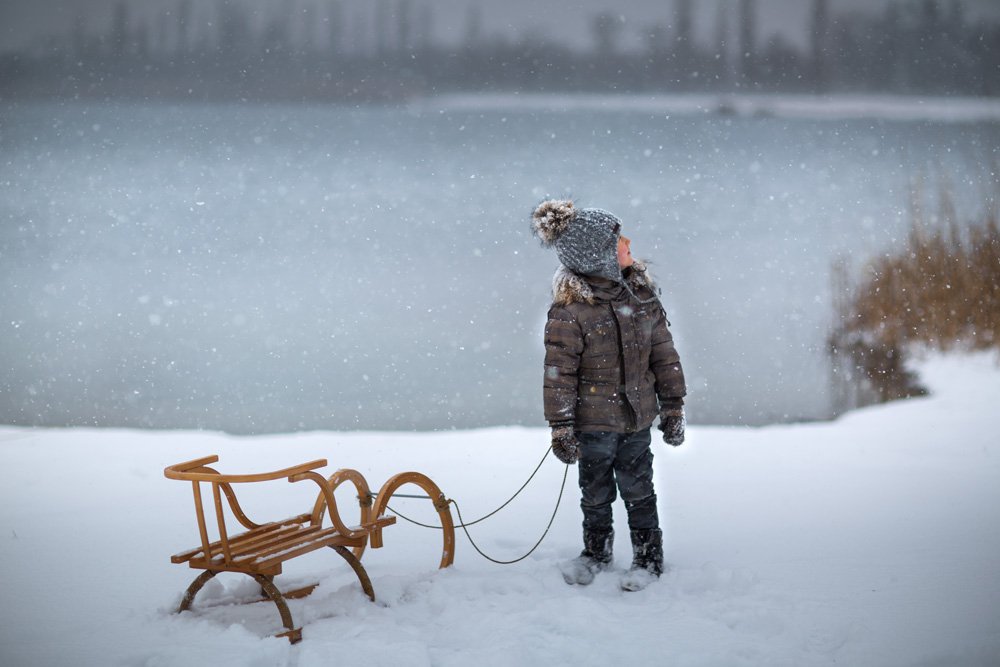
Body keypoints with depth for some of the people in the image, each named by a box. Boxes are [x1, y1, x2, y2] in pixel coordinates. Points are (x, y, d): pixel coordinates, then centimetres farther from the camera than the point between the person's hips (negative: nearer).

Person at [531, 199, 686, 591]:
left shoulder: (640, 291, -3)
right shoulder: (569, 310, -19)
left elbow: (663, 353, 4)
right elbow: (559, 372, -14)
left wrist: (672, 406, 6)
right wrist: (561, 426, -13)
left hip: (637, 417, 3)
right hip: (594, 422, -3)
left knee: (638, 491, 13)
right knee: (595, 493, 15)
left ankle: (649, 558, 30)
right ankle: (596, 554, 37)